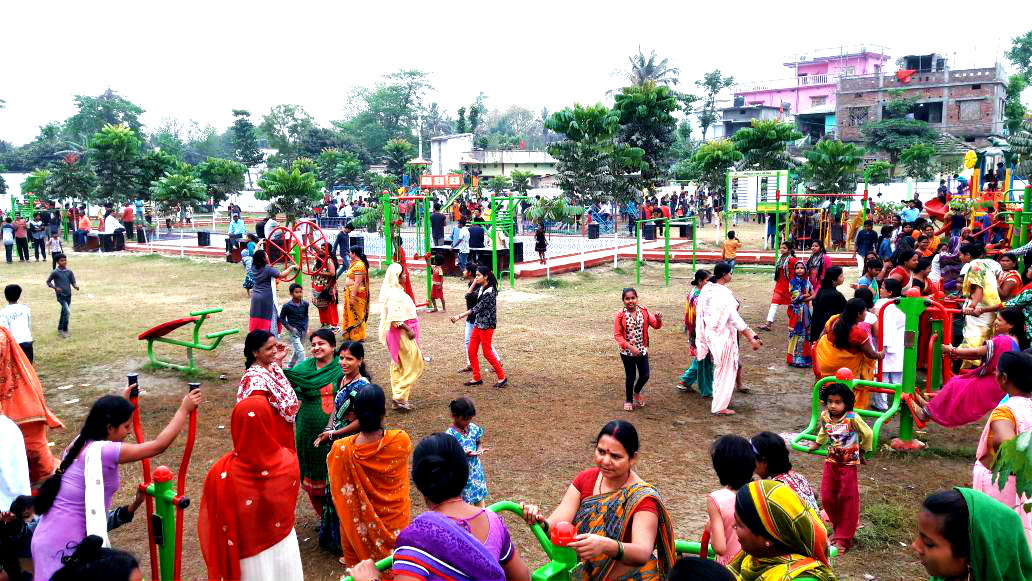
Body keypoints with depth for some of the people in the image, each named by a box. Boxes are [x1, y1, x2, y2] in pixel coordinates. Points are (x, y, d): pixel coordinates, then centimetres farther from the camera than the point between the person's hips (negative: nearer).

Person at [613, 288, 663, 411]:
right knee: (630, 377, 7)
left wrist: (658, 319, -27)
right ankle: (628, 400, 30)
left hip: (642, 350, 3)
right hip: (627, 352, -3)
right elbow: (617, 335, -13)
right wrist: (630, 347, -22)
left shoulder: (643, 311, -3)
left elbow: (655, 325, -4)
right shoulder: (620, 315, -13)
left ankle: (637, 392, 40)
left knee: (645, 376, 8)